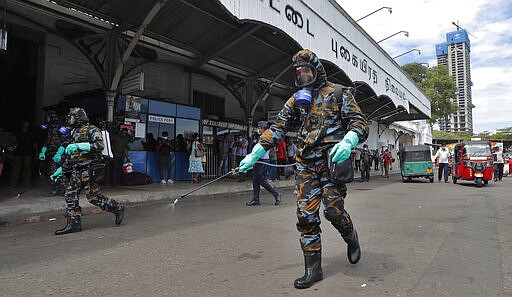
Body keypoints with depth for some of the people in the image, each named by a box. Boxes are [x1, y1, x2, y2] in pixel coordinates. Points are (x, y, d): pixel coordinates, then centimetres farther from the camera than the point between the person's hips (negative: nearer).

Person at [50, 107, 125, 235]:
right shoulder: (74, 133, 21)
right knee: (70, 194, 3)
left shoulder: (92, 130, -5)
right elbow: (70, 156, 28)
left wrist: (79, 146, -29)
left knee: (93, 196, -8)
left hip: (89, 170, -8)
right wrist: (61, 170, 27)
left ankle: (117, 208, 9)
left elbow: (100, 145, -23)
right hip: (77, 171, 9)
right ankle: (74, 223, 9)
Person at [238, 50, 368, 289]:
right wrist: (254, 154, 5)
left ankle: (351, 238, 28)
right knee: (306, 214, -1)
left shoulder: (338, 94, 5)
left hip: (332, 160, -3)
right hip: (305, 163, 4)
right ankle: (313, 269, 12)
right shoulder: (297, 99, 16)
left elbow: (359, 123, -1)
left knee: (333, 209, -8)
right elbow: (278, 128, 13)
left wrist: (348, 142, -24)